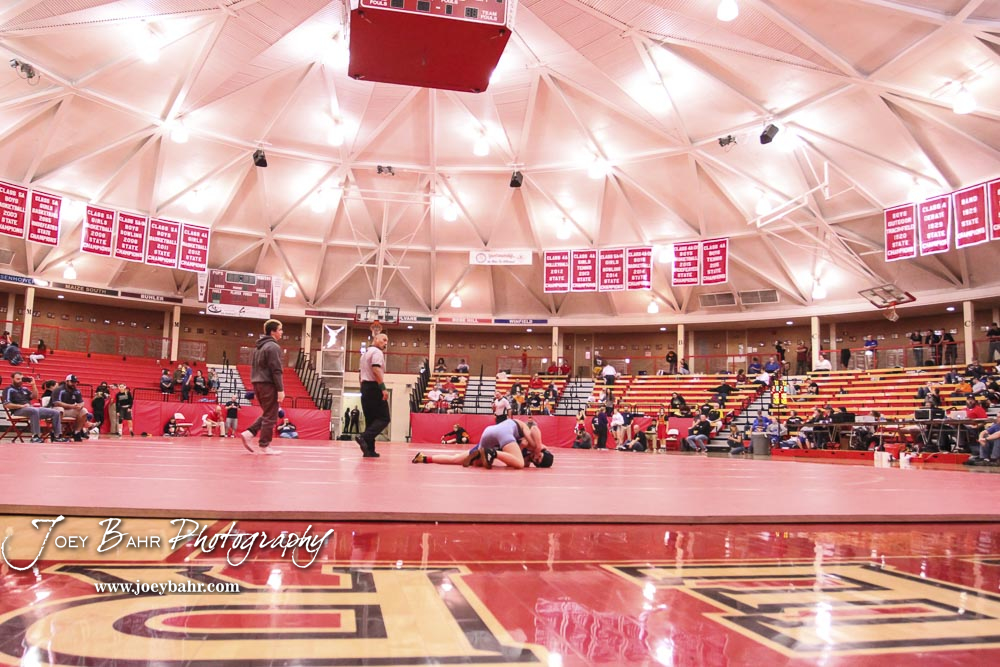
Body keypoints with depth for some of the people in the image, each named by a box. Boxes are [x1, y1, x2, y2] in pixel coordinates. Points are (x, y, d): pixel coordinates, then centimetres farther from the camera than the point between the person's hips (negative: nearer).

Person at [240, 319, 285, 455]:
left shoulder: (258, 347, 17)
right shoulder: (273, 347, -12)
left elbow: (255, 368, 20)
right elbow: (276, 370, -18)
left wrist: (256, 386, 21)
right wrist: (280, 389, -17)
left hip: (258, 384, 9)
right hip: (269, 385, -9)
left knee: (266, 414, 18)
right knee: (270, 416, -2)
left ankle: (249, 434, 5)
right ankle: (264, 445, 1)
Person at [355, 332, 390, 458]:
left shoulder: (365, 353, 22)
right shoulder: (377, 352, -8)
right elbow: (376, 369, -22)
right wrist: (383, 388, -26)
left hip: (365, 386, 9)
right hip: (374, 387, -9)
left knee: (370, 419, 9)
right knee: (383, 418, -7)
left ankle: (369, 450, 5)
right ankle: (364, 438, -24)